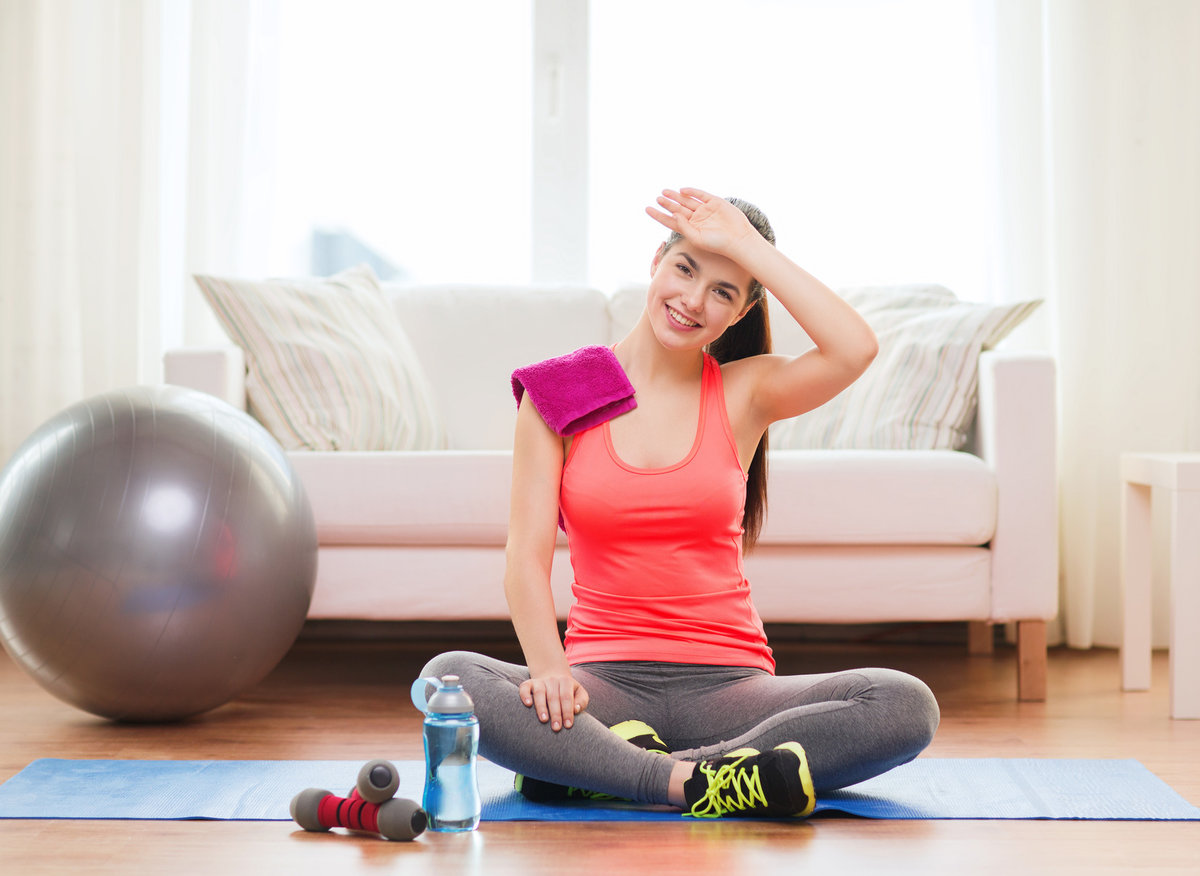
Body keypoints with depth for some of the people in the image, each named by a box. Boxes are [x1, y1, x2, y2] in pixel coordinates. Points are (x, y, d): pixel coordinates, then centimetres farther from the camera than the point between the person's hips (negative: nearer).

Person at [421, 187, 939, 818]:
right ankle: (693, 781, -30)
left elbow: (855, 349, -13)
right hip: (605, 677, -1)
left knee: (907, 706, -26)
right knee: (448, 679, -30)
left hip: (725, 684, 2)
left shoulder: (743, 392, 8)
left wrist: (745, 244, -6)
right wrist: (548, 667, -22)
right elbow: (528, 552, -4)